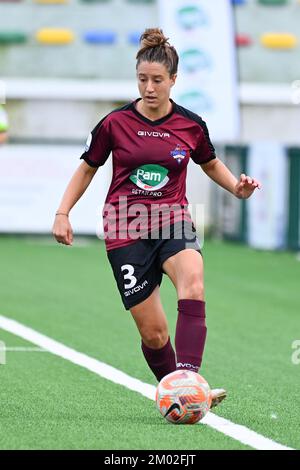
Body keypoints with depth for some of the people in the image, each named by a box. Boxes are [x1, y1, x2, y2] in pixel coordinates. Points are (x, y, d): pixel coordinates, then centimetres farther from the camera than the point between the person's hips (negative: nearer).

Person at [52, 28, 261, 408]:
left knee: (192, 281, -33)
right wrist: (62, 213, 2)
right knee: (153, 333, -6)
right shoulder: (115, 123, -3)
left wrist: (237, 187, 2)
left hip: (173, 222, 0)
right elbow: (87, 168, 11)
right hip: (126, 231, 0)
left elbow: (211, 164, 21)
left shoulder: (191, 124, 2)